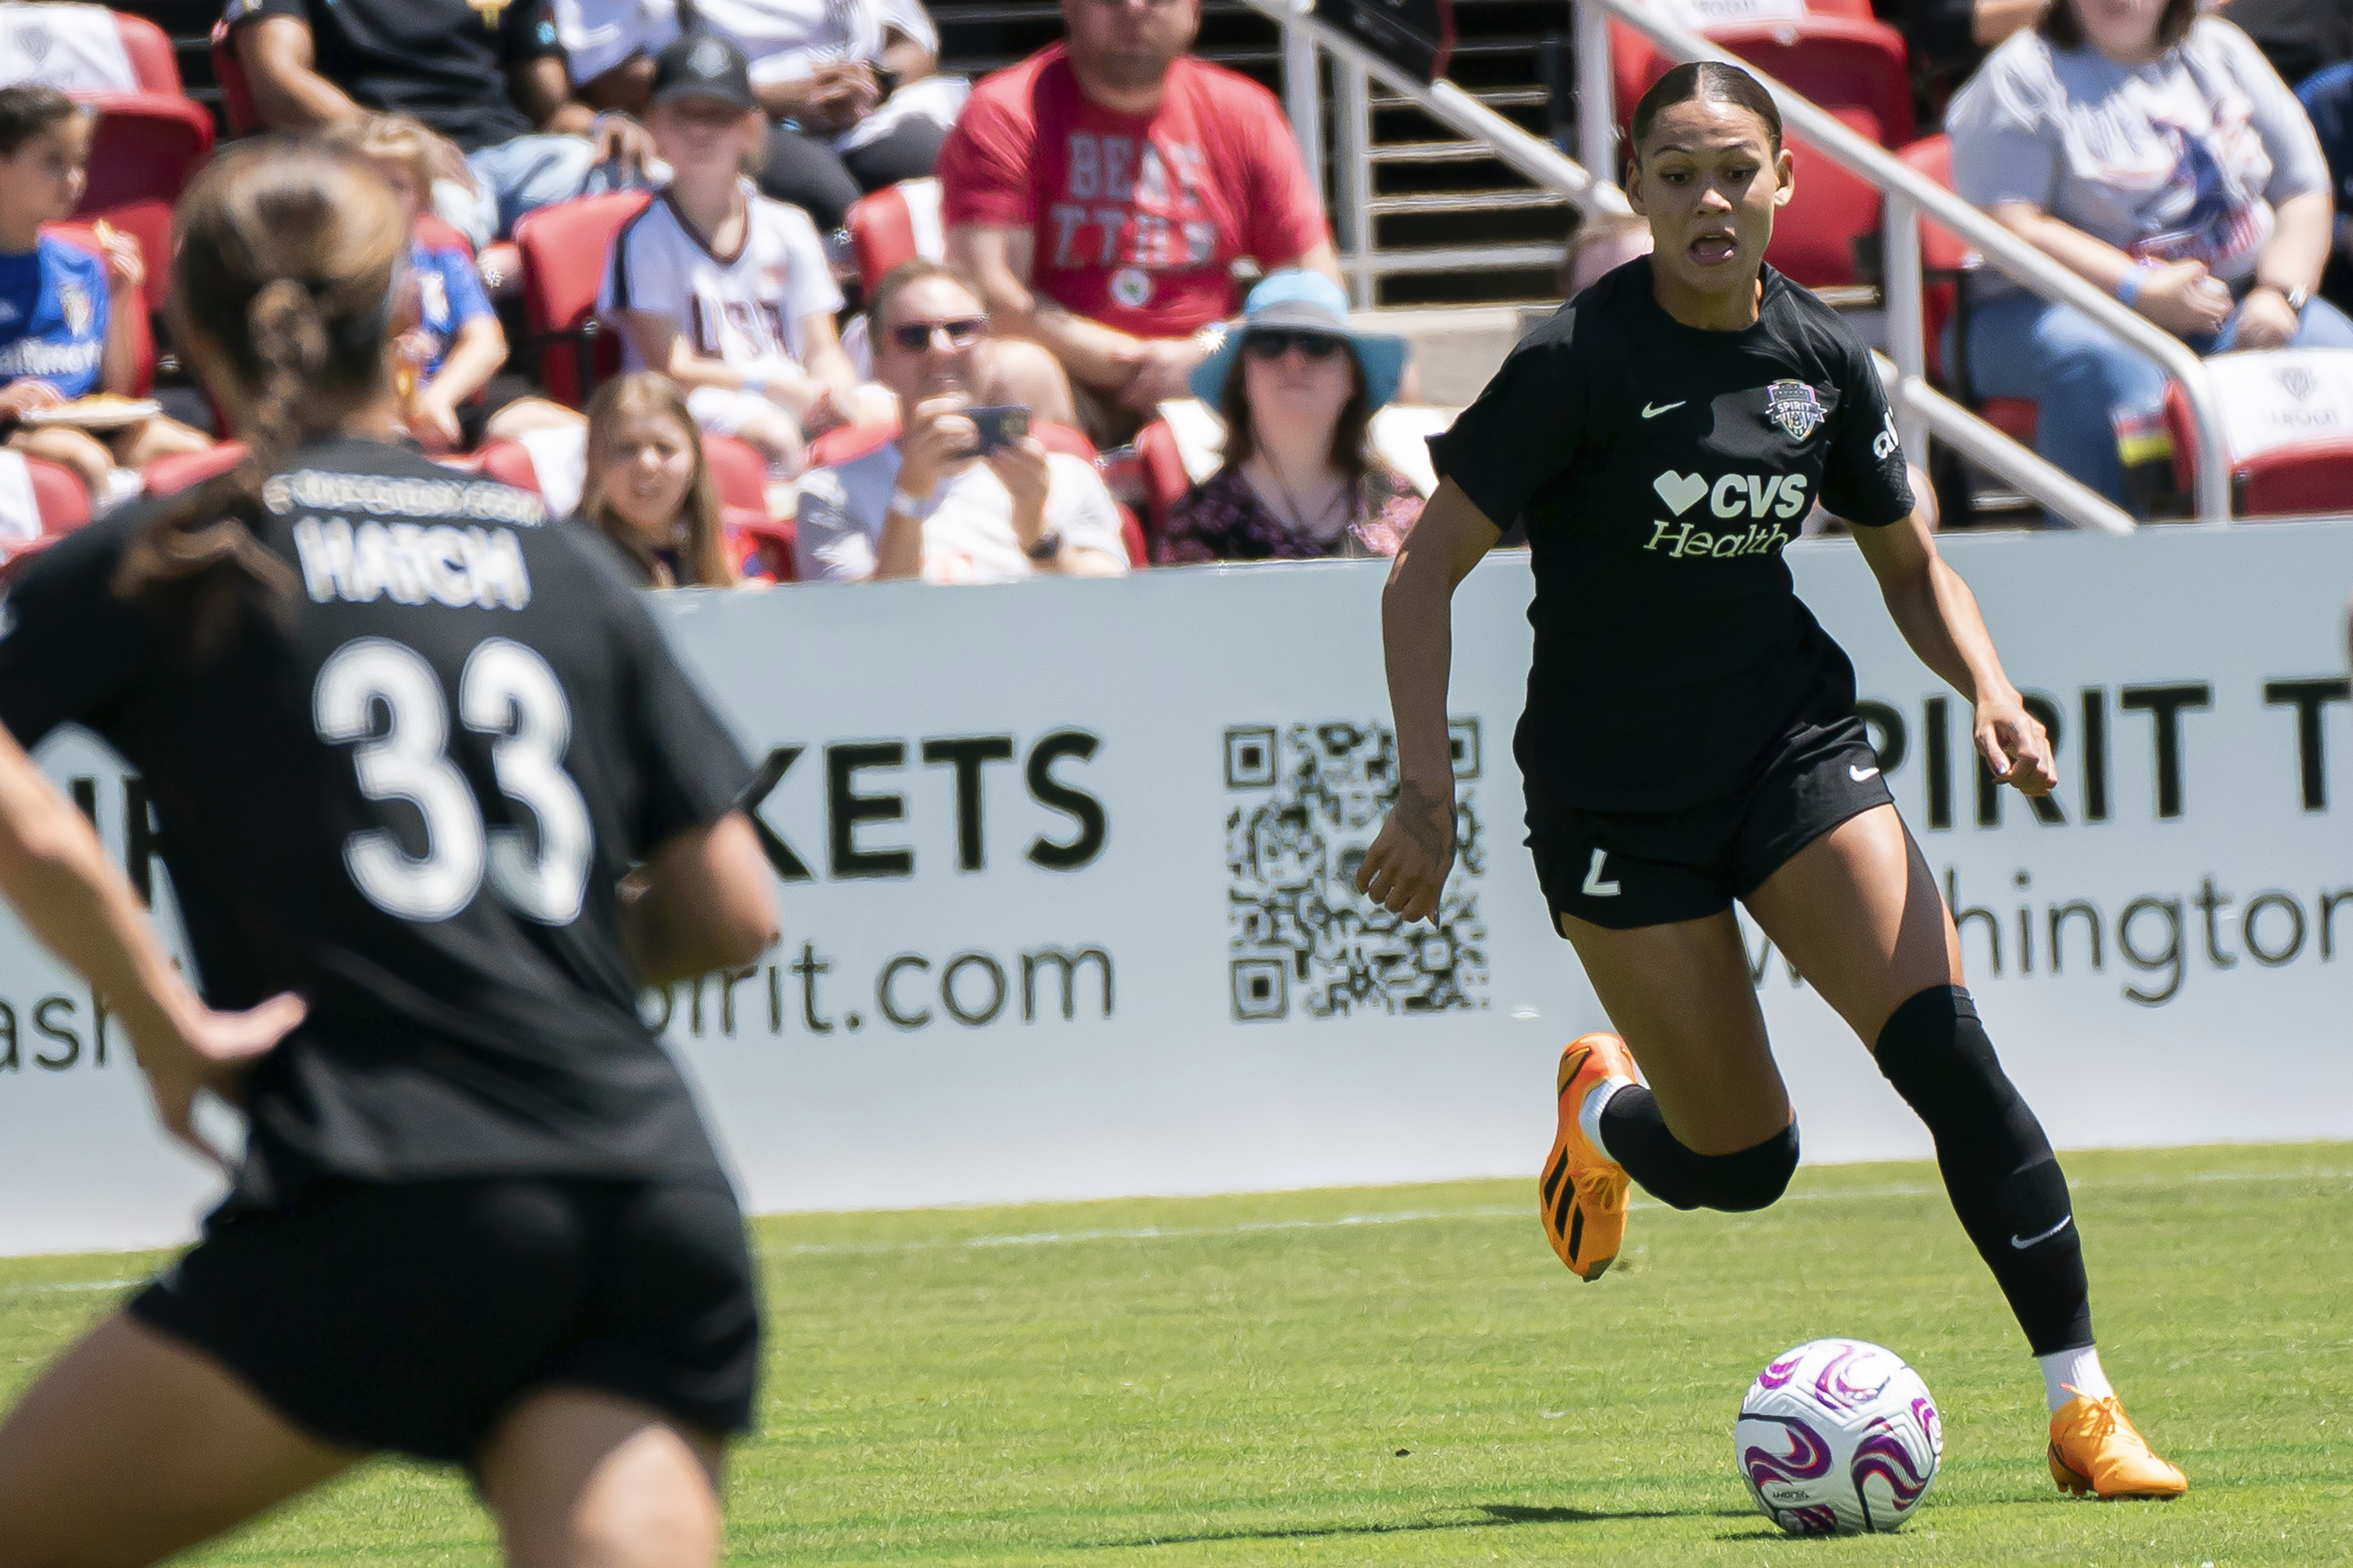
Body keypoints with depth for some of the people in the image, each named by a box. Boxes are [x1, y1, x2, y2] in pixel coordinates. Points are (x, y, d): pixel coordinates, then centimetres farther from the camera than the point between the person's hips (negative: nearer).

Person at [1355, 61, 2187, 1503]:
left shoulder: (1822, 360, -1)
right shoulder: (1580, 361, -15)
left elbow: (1913, 568, 13)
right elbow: (1425, 572, -11)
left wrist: (1991, 692, -5)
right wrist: (1428, 786, -19)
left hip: (1795, 745, 3)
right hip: (1614, 798, -3)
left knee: (1948, 1049, -17)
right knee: (1743, 1165, -1)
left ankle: (2083, 1406, -15)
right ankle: (1608, 1110, 37)